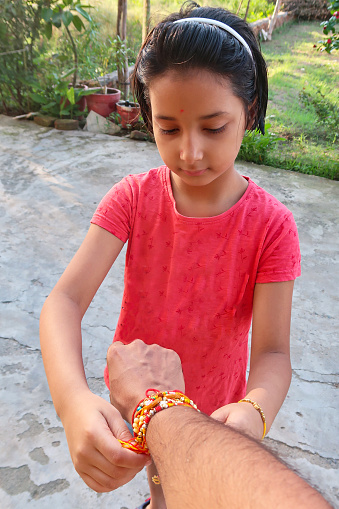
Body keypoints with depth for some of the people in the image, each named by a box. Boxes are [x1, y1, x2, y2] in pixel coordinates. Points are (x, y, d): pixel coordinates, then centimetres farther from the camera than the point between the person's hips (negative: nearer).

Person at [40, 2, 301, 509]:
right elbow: (65, 300, -28)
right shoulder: (134, 197, -19)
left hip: (212, 411, -1)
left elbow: (273, 351, -22)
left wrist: (252, 414, -44)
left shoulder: (271, 225, -23)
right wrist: (73, 399, -46)